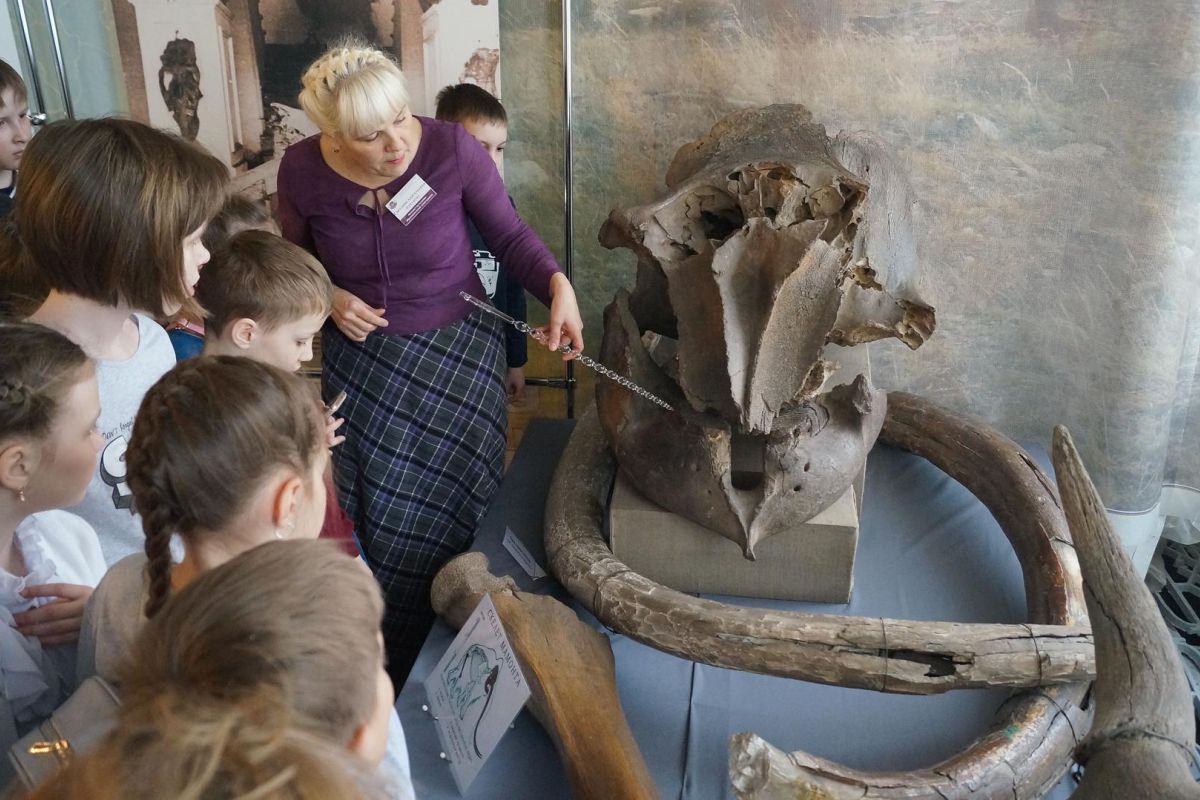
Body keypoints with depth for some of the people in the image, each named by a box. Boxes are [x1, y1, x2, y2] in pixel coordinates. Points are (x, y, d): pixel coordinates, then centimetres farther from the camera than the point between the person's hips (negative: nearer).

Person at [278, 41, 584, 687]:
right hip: (361, 354, 2)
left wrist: (558, 287, -22)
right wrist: (330, 298, -10)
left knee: (435, 518, -2)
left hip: (455, 349, -2)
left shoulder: (451, 148, -17)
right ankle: (390, 679, 26)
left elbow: (510, 234, -5)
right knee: (365, 514, 2)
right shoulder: (303, 170, -9)